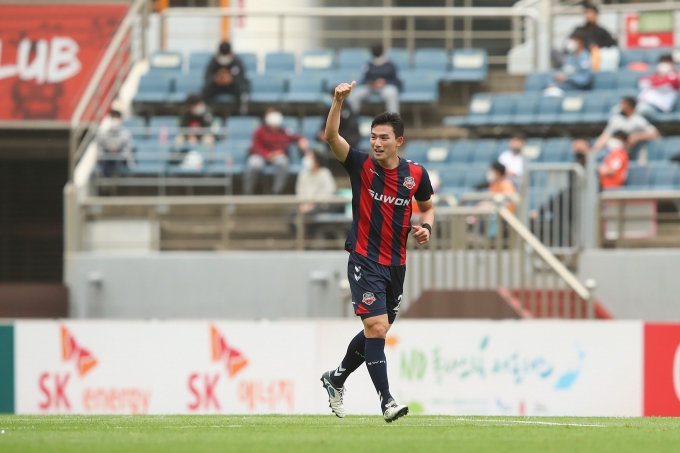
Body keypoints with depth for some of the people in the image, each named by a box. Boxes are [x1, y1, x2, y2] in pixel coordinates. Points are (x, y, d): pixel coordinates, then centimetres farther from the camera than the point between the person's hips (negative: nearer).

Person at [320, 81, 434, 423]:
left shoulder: (416, 174, 2)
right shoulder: (362, 166, -7)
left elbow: (427, 206, 19)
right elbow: (331, 137, -21)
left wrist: (426, 226, -3)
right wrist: (339, 100, -34)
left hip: (396, 265, 5)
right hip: (365, 262, -5)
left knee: (377, 331, 16)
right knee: (376, 327, -17)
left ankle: (336, 378, 38)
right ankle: (386, 401, -15)